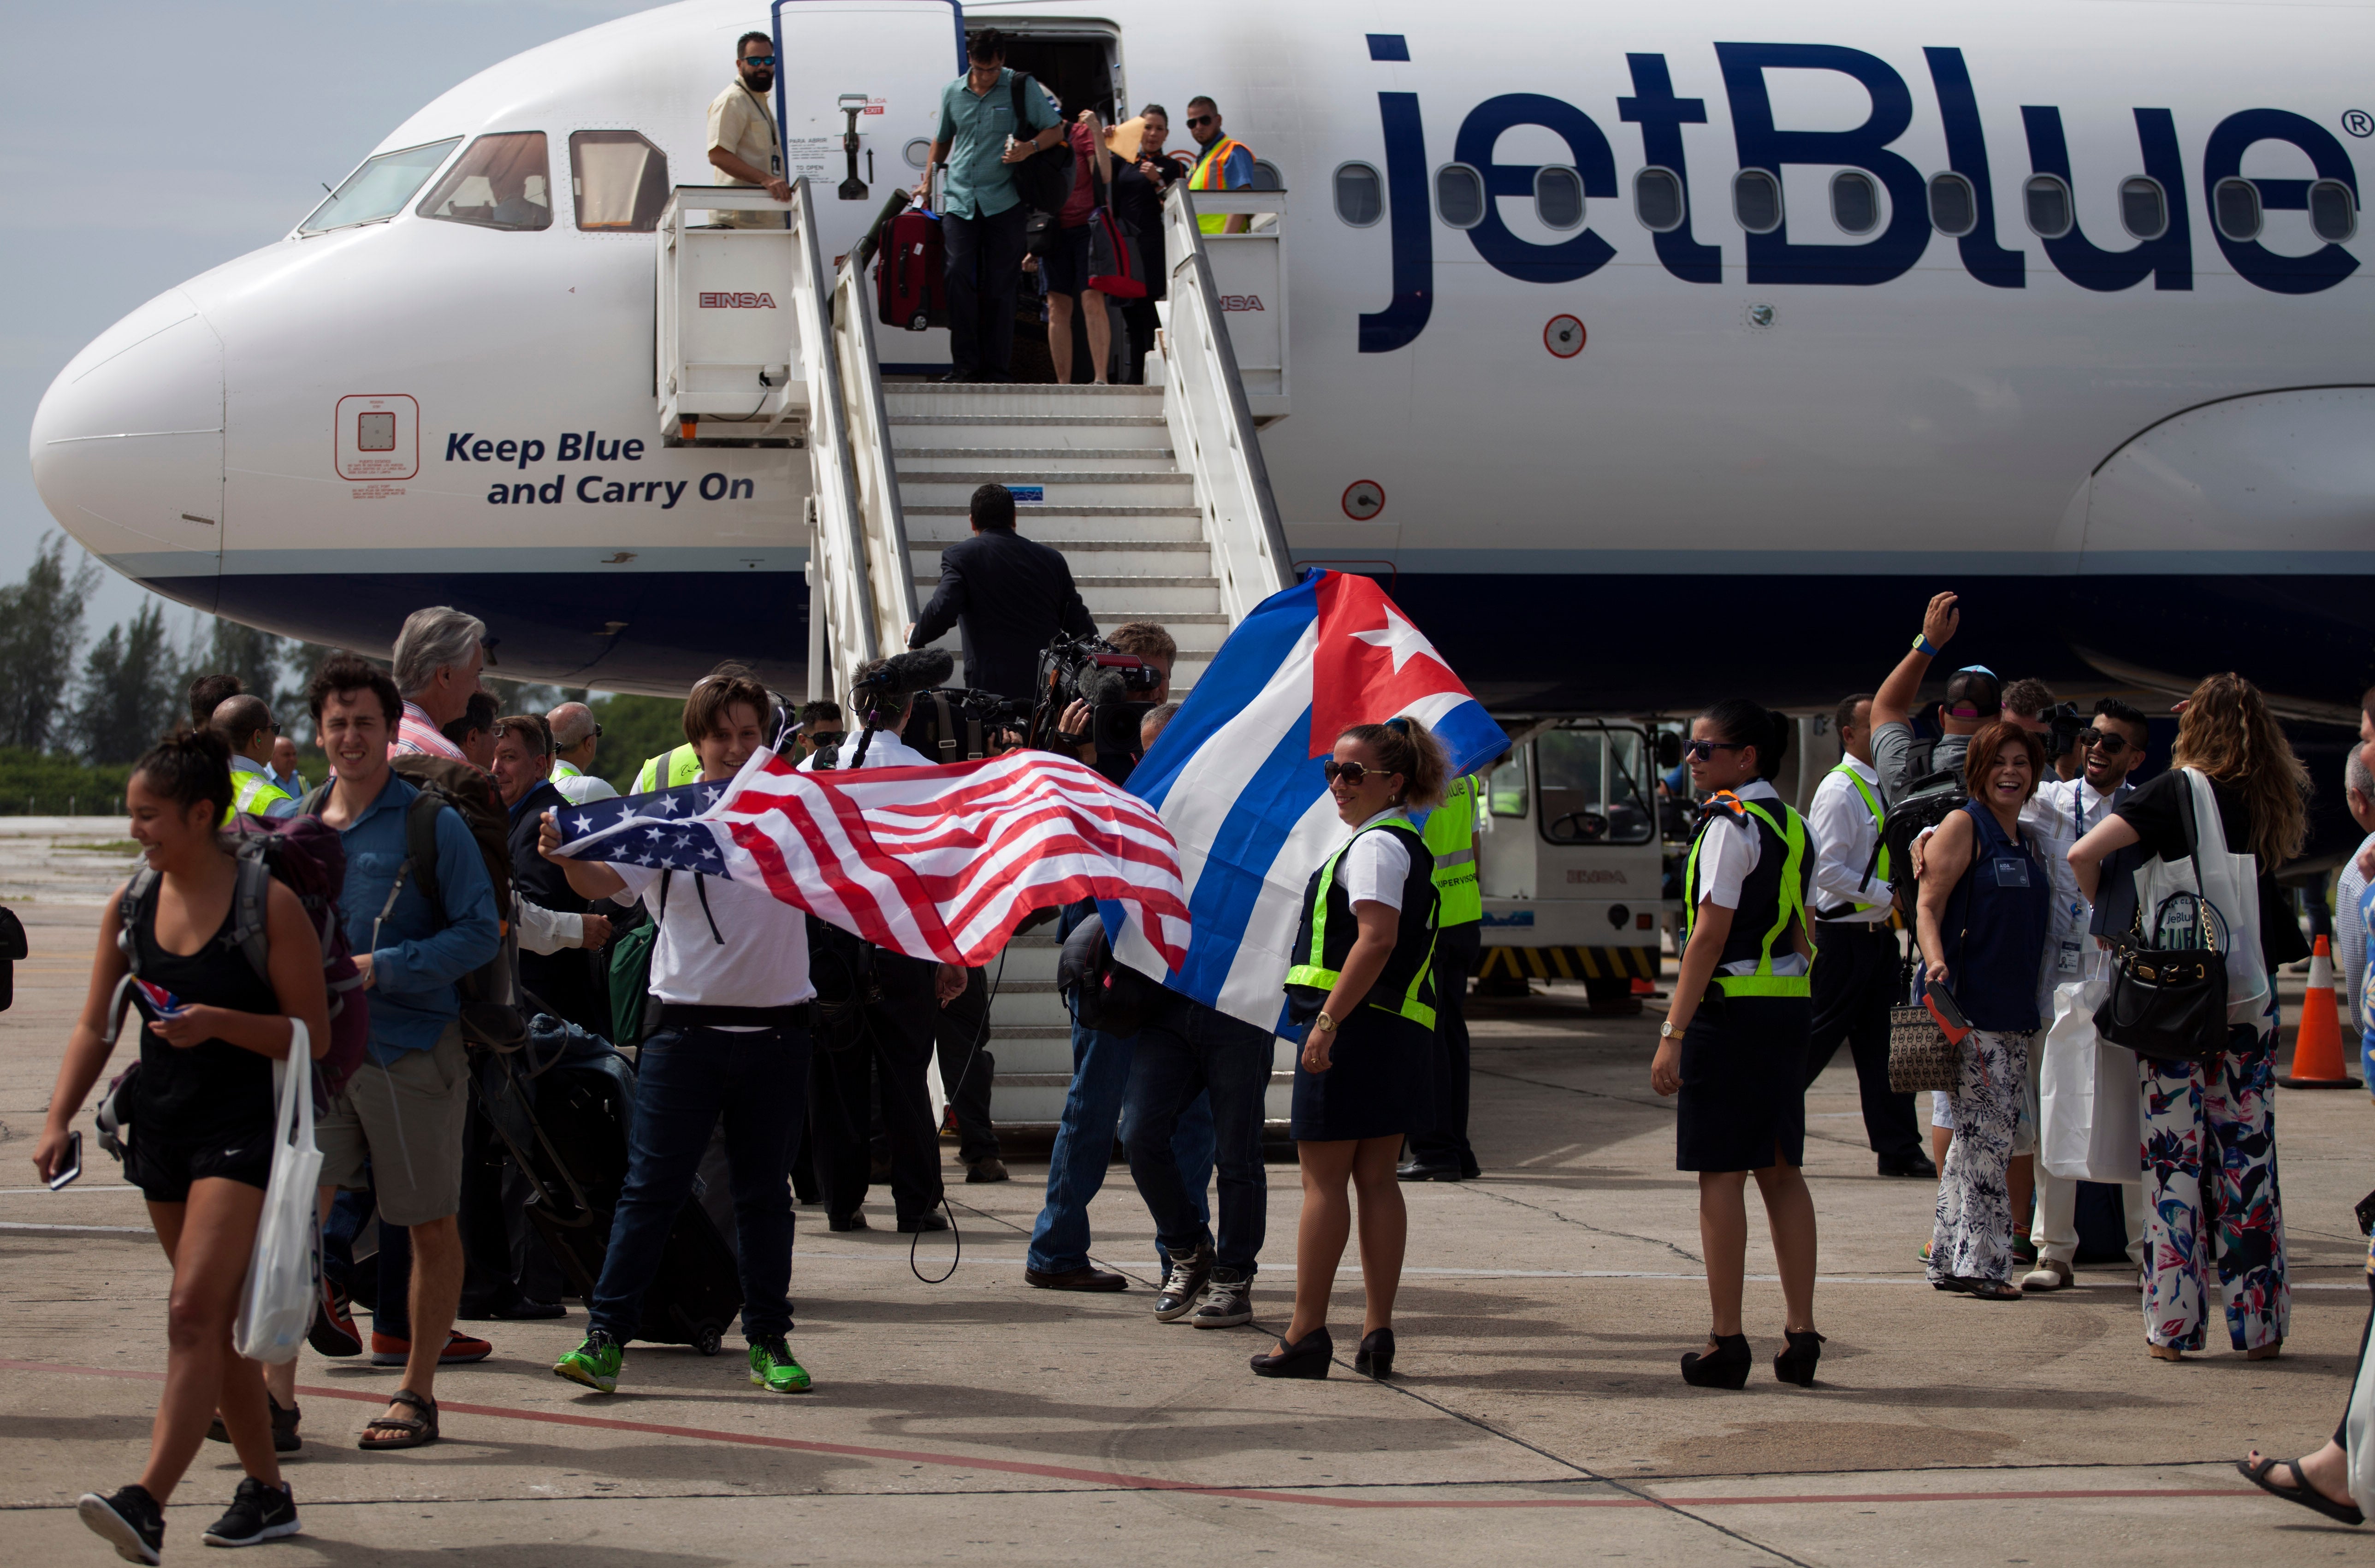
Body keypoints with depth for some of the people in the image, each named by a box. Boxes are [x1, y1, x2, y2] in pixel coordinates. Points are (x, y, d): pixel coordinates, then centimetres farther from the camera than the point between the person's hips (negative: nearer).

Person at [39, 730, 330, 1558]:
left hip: (246, 1131, -6)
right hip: (163, 1126, 6)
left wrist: (219, 1022, -22)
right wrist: (59, 1120, -3)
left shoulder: (270, 904, -10)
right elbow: (95, 1028, 9)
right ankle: (266, 1492, 25)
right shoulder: (130, 902, 6)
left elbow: (313, 1036, -8)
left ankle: (147, 1505, -25)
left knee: (195, 1311, -17)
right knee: (215, 1322, 12)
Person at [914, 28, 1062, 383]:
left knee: (1000, 286, -1)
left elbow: (1056, 130, 5)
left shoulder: (1022, 89, 2)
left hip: (1003, 203, -2)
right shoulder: (953, 93, 11)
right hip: (959, 200, 2)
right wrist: (927, 182, 19)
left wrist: (1030, 147, -15)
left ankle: (997, 367, 4)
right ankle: (965, 363, -10)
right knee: (959, 275, -13)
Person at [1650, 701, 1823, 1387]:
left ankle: (1726, 1343, -2)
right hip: (1789, 1003, 8)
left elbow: (1709, 936, -17)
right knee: (1781, 1171, 11)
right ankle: (1800, 1332, 11)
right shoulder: (1791, 825, 13)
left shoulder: (1730, 826, -13)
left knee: (1721, 1175, -3)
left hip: (1732, 1007, -8)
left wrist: (1673, 1033, -17)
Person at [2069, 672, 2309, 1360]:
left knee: (2175, 1154, 1)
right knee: (2248, 1151, 8)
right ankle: (2259, 1321, 10)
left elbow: (2082, 855, -15)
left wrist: (2108, 916, -1)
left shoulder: (2174, 792, -7)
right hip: (2250, 991, 3)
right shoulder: (2272, 801, 5)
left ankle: (2173, 1323, 1)